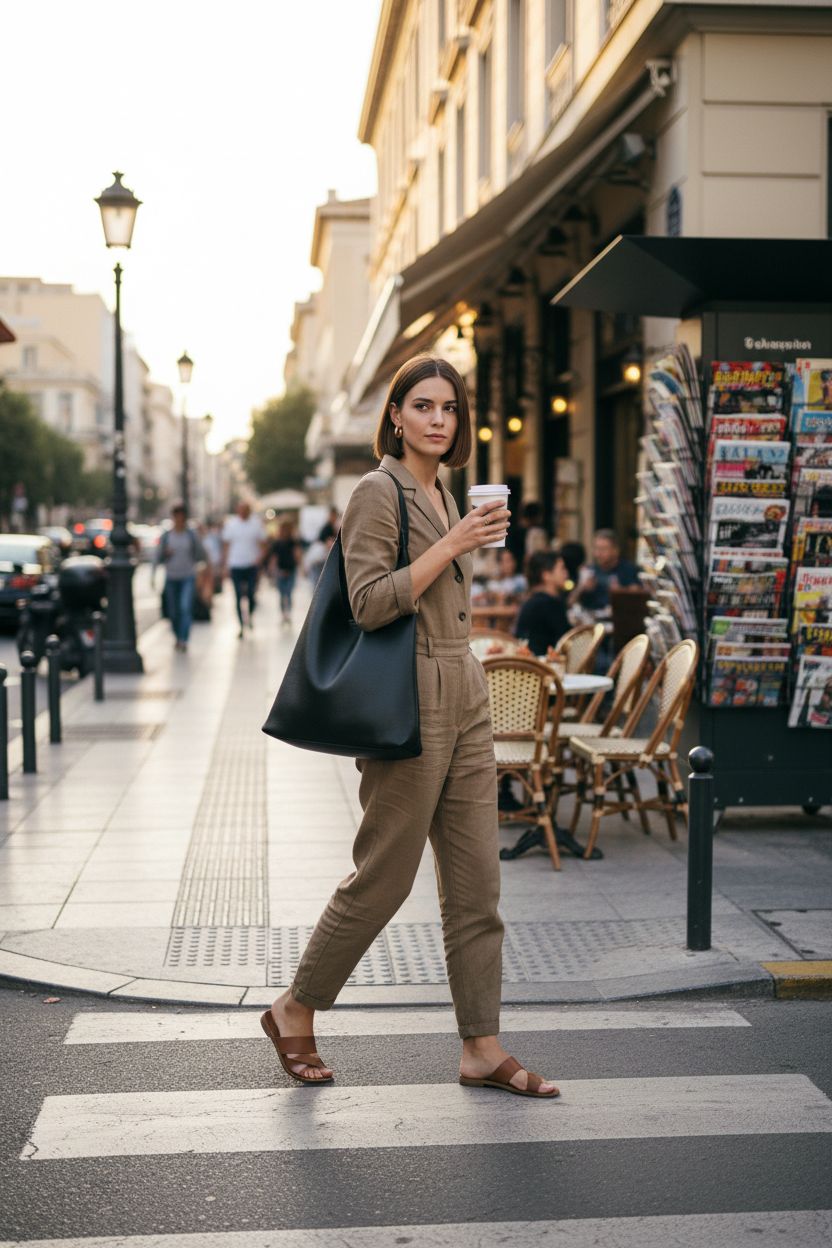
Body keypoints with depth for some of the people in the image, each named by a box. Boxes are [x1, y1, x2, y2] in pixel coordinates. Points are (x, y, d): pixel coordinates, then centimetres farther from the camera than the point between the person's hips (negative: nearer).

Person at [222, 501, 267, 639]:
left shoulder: (257, 523, 2)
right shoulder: (230, 524, 4)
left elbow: (263, 543, 6)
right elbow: (226, 545, 8)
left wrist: (259, 558, -11)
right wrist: (225, 565, 3)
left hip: (252, 565, 0)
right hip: (236, 565, 1)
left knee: (251, 594, -4)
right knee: (238, 597, 0)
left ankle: (250, 616, 25)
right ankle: (241, 625, 7)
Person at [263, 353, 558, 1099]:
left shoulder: (442, 494, 16)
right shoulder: (378, 493, -10)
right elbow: (372, 603, -19)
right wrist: (454, 545, -20)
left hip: (465, 700, 8)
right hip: (410, 702, -8)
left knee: (477, 883, 7)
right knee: (383, 878, 0)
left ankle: (483, 1050, 13)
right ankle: (295, 1011, 19)